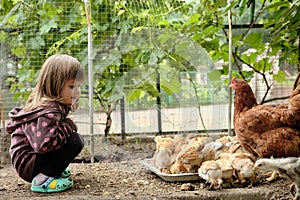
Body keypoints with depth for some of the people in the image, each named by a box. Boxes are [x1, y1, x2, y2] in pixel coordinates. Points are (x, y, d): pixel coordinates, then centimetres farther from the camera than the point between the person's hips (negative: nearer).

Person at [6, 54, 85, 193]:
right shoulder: (48, 111, -24)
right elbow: (43, 143, -36)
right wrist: (68, 126, -24)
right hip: (28, 165, -10)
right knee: (75, 141, -22)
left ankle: (54, 169, 8)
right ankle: (42, 179, -21)